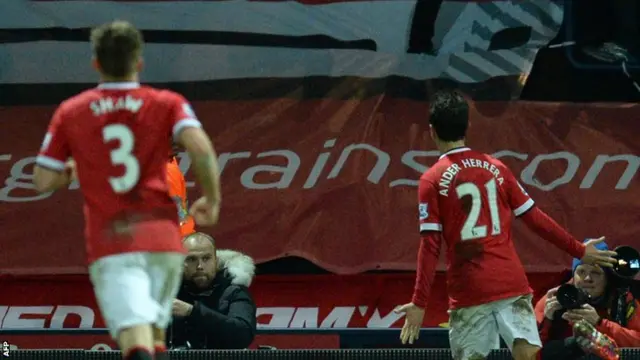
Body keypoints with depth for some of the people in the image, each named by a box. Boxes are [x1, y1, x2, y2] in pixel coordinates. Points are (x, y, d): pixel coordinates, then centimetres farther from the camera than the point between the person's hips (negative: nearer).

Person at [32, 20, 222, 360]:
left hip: (110, 246, -2)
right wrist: (212, 200, 3)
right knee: (155, 330, 21)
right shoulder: (166, 104, 5)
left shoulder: (70, 112, 7)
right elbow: (201, 147, -12)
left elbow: (43, 181, 8)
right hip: (163, 240, 2)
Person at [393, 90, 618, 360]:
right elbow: (536, 220, 12)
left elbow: (430, 247, -6)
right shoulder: (495, 168, 9)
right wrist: (579, 250, 22)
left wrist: (419, 303, -4)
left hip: (469, 292, -2)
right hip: (511, 284, 3)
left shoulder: (432, 180, -1)